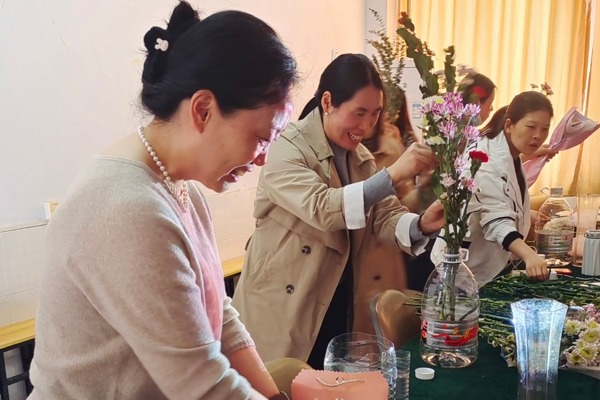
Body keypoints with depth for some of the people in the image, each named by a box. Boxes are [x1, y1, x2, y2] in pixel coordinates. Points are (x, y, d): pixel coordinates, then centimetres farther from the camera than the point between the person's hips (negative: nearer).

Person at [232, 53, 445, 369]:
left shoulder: (361, 157, 7)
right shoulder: (287, 150, -16)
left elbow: (384, 216, -2)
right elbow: (322, 208, -31)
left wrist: (422, 224, -22)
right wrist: (392, 173, -37)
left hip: (343, 306, 7)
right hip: (286, 308, -6)